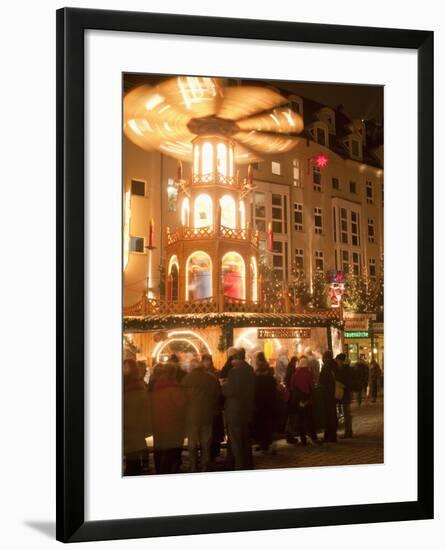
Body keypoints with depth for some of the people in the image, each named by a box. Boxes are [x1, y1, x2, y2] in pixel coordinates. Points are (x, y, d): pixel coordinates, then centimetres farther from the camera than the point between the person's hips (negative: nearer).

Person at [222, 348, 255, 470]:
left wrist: (222, 386, -4)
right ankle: (248, 465, 26)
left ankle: (240, 467, 3)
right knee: (245, 439, 18)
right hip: (247, 409, 9)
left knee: (236, 441, 0)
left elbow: (230, 390, -24)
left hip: (235, 411, -9)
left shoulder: (235, 370, -20)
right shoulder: (250, 369, 7)